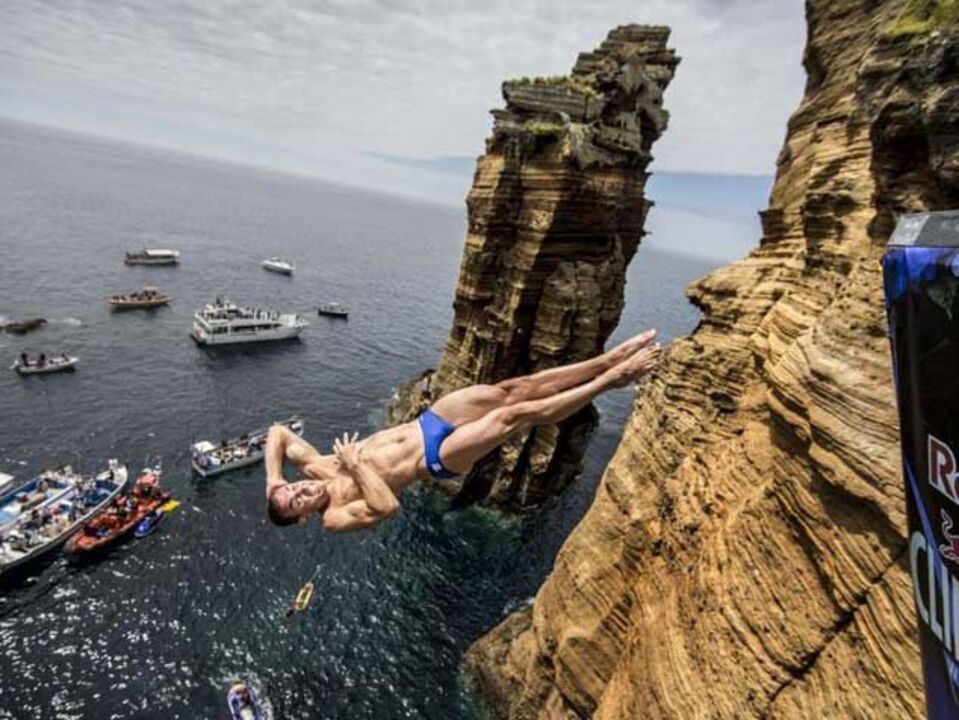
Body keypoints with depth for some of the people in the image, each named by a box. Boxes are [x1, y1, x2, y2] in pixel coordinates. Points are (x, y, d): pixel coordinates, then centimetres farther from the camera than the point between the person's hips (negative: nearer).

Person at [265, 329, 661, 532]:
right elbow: (387, 506, -27)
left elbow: (278, 431, 12)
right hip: (438, 457, -6)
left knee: (512, 388, -11)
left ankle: (607, 360, -6)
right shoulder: (336, 515, -9)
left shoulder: (318, 467, 6)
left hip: (426, 422, 6)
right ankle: (612, 379, -11)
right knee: (516, 414, -22)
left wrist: (272, 479, -2)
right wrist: (358, 467, -22)